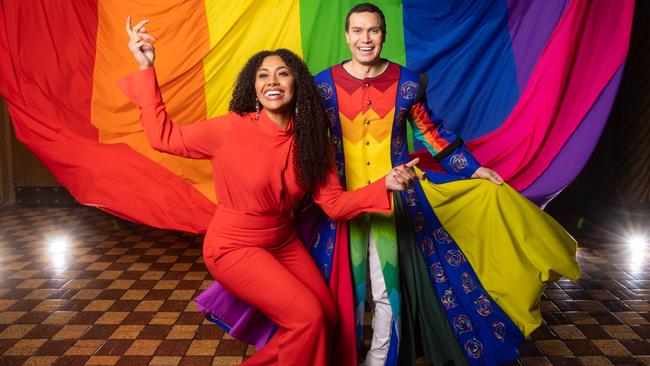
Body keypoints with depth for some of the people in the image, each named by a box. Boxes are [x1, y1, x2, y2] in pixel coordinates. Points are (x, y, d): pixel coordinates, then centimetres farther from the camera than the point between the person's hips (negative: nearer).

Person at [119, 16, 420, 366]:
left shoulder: (308, 139, -7)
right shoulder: (232, 128, -19)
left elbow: (334, 203, -9)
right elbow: (163, 136, -11)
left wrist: (385, 185, -23)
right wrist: (146, 68, -17)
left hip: (284, 242, 6)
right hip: (234, 247, -6)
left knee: (327, 316, 9)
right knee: (307, 317, -16)